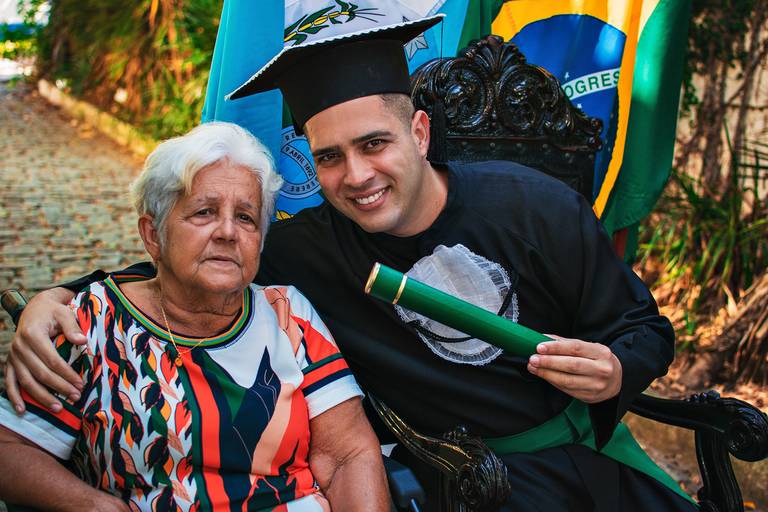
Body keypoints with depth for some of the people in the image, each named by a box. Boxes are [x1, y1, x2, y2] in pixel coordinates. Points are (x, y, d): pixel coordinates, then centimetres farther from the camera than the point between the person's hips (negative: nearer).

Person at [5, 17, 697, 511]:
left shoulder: (534, 206, -13)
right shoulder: (308, 249, -11)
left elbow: (644, 325, -3)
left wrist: (617, 372, -25)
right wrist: (57, 295, -18)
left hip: (594, 447, 2)